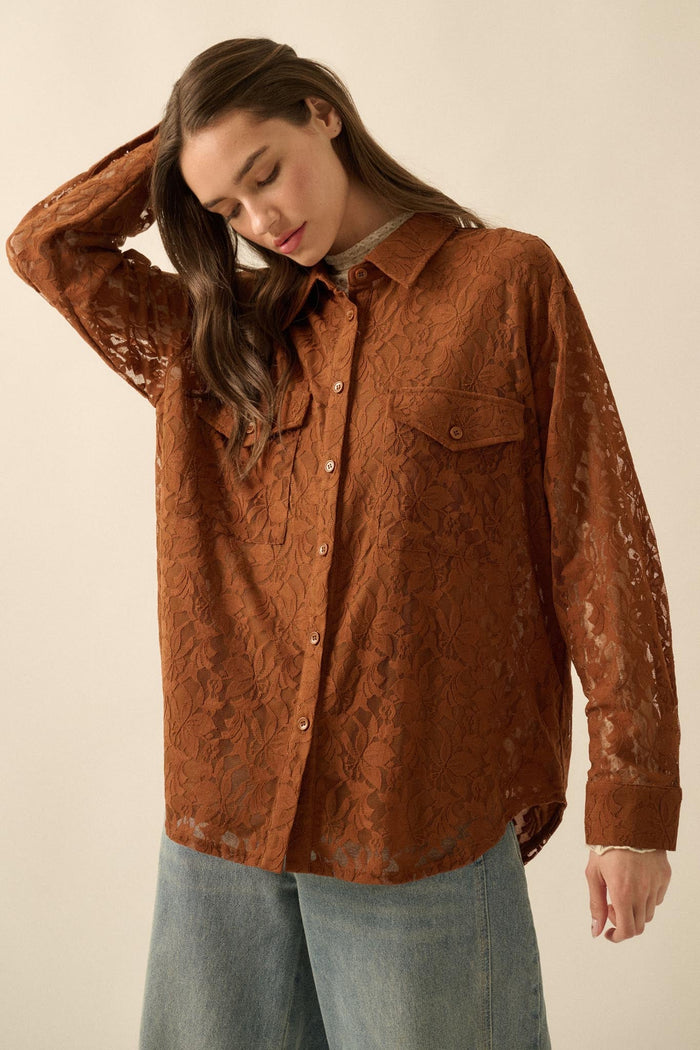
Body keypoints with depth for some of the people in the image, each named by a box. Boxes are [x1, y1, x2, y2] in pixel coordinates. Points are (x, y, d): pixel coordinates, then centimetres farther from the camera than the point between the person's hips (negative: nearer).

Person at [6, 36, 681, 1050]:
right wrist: (185, 146, 10)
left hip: (427, 832, -3)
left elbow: (599, 542, -3)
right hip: (222, 825, 4)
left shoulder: (508, 281, 0)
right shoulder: (214, 340, 12)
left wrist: (632, 806, -6)